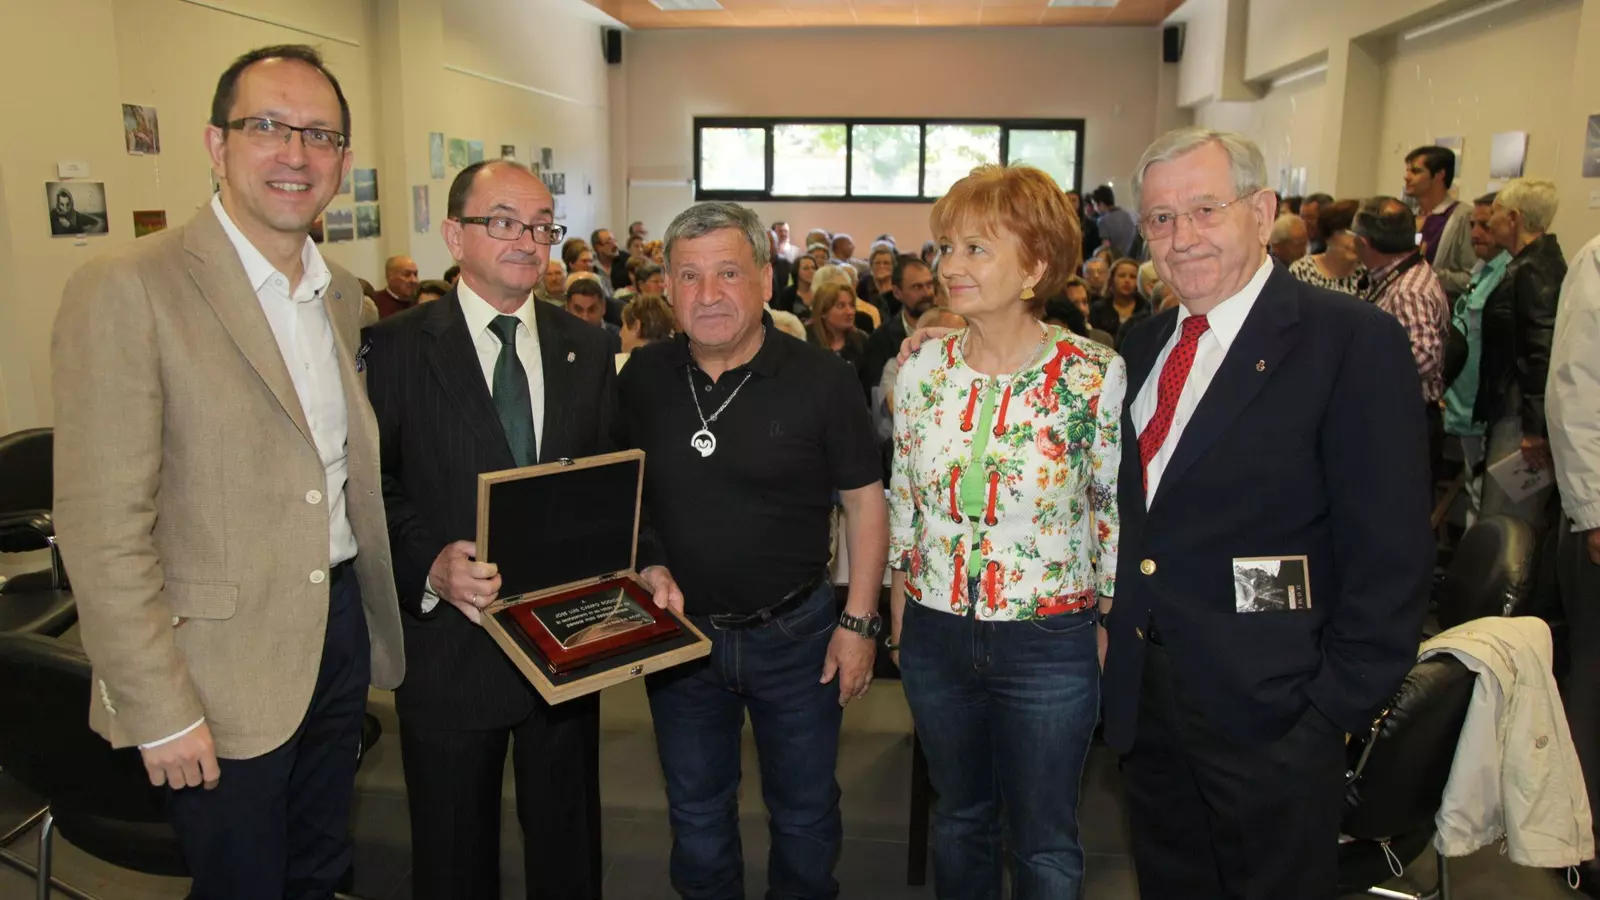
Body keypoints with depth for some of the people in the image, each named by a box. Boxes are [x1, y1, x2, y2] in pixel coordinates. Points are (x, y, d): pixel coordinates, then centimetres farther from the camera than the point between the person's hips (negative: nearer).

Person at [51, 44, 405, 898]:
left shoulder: (341, 294, 7)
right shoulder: (127, 289, -15)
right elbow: (103, 530, -17)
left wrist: (375, 620, 10)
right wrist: (160, 711, -16)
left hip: (341, 634, 6)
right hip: (224, 674, -6)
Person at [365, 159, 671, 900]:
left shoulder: (588, 350, 5)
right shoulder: (397, 348, -7)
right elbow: (373, 485, -9)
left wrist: (643, 561, -10)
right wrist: (430, 565, -24)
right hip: (451, 642, -3)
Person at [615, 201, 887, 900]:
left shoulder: (821, 378, -13)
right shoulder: (642, 378, -3)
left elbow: (864, 501, -8)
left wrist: (859, 621, -10)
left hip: (795, 631, -2)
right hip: (678, 631, 3)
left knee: (805, 812, 18)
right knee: (696, 813, 22)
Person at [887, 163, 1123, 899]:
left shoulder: (1096, 377, -14)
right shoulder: (922, 371, -4)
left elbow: (1117, 513, -5)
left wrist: (1111, 629, -1)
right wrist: (900, 610, 10)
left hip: (1049, 643, -3)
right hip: (937, 637, 3)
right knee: (959, 821, 23)